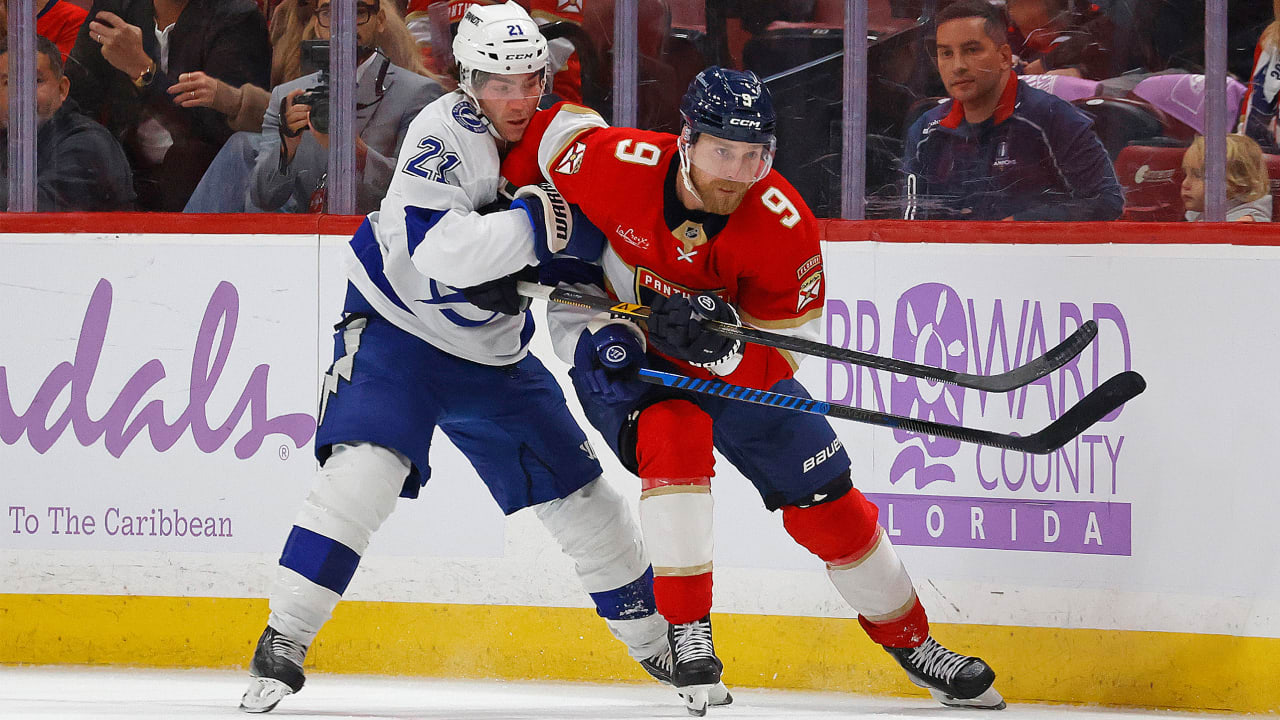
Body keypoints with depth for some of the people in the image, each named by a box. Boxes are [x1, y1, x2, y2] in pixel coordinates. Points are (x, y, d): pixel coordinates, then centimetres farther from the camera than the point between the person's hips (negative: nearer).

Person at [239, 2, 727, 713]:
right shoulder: (447, 135, -23)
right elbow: (436, 248, -38)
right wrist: (544, 223, -39)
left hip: (493, 354, 6)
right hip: (396, 329, -6)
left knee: (580, 494, 8)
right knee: (365, 467, -26)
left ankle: (655, 640, 25)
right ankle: (283, 642, -21)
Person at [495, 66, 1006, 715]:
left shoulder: (784, 228, -25)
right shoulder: (614, 165, -28)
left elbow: (781, 353, -20)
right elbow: (553, 127, -6)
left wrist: (719, 344, -39)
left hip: (732, 365, 2)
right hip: (618, 355, -2)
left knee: (825, 505, 2)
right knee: (674, 435, -34)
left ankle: (910, 642, 24)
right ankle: (687, 634, -26)